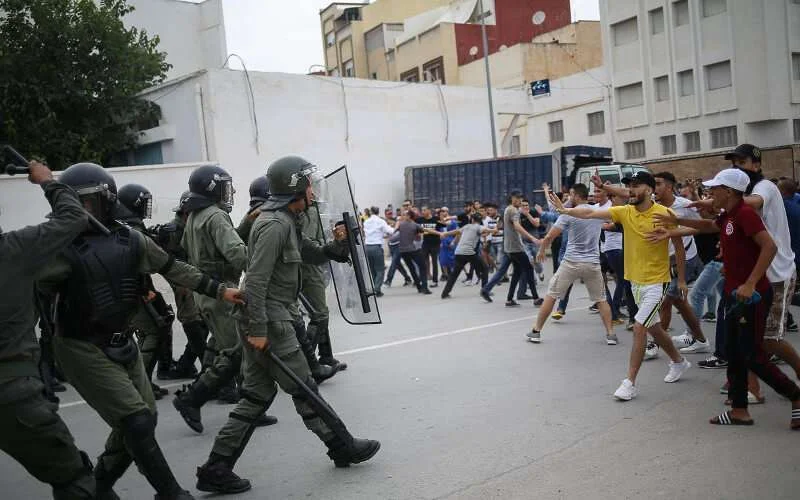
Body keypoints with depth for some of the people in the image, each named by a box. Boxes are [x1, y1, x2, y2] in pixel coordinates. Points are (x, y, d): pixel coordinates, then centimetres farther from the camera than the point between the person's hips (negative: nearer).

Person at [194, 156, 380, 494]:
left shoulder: (287, 222, 15)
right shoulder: (275, 224, -17)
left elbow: (315, 256, 21)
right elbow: (256, 280, -22)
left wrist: (338, 243, 1)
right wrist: (257, 329, -23)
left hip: (265, 321, 10)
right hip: (268, 322, -10)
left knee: (258, 395, 11)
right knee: (303, 389, 4)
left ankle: (216, 469, 13)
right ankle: (343, 447, 20)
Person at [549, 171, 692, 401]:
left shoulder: (664, 214, -14)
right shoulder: (624, 212, -2)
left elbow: (679, 246, -4)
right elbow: (590, 214, -6)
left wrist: (681, 279, 0)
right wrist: (566, 210, -18)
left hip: (656, 283, -6)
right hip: (635, 281, 6)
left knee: (639, 328, -13)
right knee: (654, 328, 19)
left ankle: (630, 382, -4)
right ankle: (679, 362, 43)